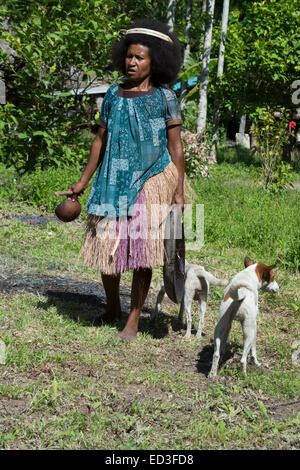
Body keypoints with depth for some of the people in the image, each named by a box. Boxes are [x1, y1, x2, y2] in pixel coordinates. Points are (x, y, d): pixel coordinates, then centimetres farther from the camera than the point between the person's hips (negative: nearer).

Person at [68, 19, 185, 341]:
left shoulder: (164, 97, -1)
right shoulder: (113, 95, 8)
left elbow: (175, 146, -2)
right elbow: (101, 140, 13)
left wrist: (179, 191, -8)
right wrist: (83, 181, 13)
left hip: (151, 179, -3)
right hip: (115, 180, 4)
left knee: (142, 250, -3)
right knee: (106, 245, 5)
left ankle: (133, 321, 9)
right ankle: (112, 308, 28)